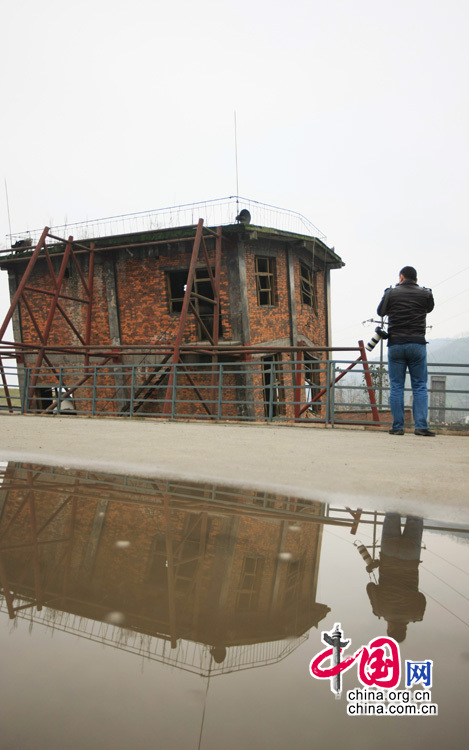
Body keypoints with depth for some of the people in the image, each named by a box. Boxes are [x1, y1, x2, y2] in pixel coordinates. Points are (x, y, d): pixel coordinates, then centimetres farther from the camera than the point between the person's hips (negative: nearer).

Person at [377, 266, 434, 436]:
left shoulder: (391, 293, 2)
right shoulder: (425, 293, 4)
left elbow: (380, 312, 16)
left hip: (395, 344, 0)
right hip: (417, 344, 0)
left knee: (396, 386, 4)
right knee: (420, 386, 5)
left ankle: (397, 426, 3)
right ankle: (421, 426, -2)